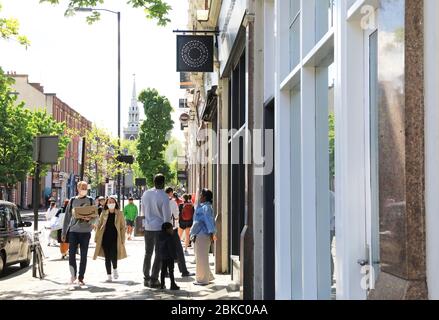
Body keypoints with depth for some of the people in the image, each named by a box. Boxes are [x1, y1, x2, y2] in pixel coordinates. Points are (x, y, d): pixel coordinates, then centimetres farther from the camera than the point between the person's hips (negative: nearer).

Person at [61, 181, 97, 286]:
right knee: (71, 253, -7)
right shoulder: (72, 201, 8)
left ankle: (81, 278, 10)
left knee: (83, 255, 2)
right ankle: (73, 274, 11)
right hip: (73, 230, 0)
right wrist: (64, 233, 7)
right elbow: (67, 217, 11)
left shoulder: (90, 201, 6)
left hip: (85, 231, 0)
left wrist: (89, 219, -18)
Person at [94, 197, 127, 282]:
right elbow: (99, 226, 11)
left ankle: (115, 269, 22)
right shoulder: (103, 214, 8)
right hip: (105, 238, 2)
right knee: (107, 257, 3)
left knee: (113, 256, -9)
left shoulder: (119, 214, 2)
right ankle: (109, 275, 13)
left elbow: (123, 227, 2)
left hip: (115, 239, -2)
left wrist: (122, 240, -3)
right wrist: (97, 238, 6)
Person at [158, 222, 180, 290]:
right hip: (169, 257, -8)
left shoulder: (161, 237, 7)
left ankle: (162, 285, 16)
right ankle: (173, 285, 2)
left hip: (163, 257, 8)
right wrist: (174, 256, -14)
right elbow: (171, 248, -19)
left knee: (163, 270, 12)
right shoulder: (169, 238, -18)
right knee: (171, 271, -2)